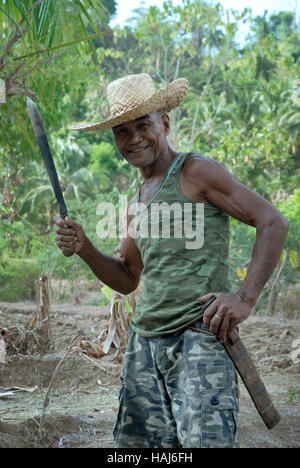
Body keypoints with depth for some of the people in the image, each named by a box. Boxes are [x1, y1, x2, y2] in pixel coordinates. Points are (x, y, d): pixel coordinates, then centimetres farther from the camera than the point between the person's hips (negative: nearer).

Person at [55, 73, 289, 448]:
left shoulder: (195, 172, -3)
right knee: (135, 442, 6)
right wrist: (84, 249, 7)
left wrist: (245, 298, -16)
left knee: (205, 441, -17)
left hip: (199, 336, -7)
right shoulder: (137, 203, 20)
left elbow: (273, 222, -8)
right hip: (145, 341, 8)